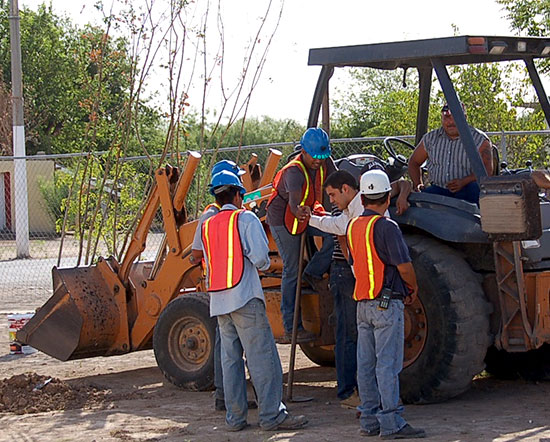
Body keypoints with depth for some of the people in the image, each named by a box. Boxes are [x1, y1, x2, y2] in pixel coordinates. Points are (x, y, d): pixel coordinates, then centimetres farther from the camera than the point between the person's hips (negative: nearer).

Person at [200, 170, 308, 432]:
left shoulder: (207, 226, 15)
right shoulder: (245, 218, -3)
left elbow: (208, 263, 16)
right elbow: (260, 257, -10)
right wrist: (263, 265, 9)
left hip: (218, 301, 7)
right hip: (244, 296, -7)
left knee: (230, 358, 8)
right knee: (261, 357, -7)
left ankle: (235, 418, 8)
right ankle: (272, 415, -10)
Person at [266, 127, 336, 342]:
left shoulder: (324, 164, -10)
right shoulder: (294, 172, -31)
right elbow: (293, 200, -47)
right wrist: (299, 211, -68)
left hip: (306, 213, 7)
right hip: (282, 219, -7)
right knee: (291, 270, -7)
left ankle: (313, 273, 1)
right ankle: (291, 328, -2)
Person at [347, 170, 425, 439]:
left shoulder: (352, 226, 10)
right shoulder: (386, 227, -14)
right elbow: (404, 267, -16)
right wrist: (413, 288, 6)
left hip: (362, 303, 8)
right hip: (387, 303, -8)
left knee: (366, 364, 9)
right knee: (388, 364, -7)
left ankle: (369, 421, 13)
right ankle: (391, 424, -7)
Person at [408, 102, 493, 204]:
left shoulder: (479, 139, -1)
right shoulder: (431, 138, 12)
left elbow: (488, 170, -11)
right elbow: (414, 162, 24)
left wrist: (463, 182, -26)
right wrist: (418, 184, 4)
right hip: (439, 189, 3)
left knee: (475, 188, -38)